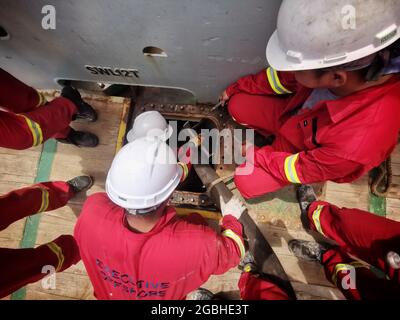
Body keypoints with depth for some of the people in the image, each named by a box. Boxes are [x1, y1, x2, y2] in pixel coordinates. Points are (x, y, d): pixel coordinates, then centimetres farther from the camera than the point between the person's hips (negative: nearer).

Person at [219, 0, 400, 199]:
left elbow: (305, 169, -24)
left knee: (245, 183, -6)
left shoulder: (359, 141, -43)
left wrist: (256, 155, -15)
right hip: (292, 115, 5)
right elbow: (283, 77, -9)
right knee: (236, 106, -3)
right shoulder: (337, 61, -30)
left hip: (308, 156, -4)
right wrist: (237, 88, -1)